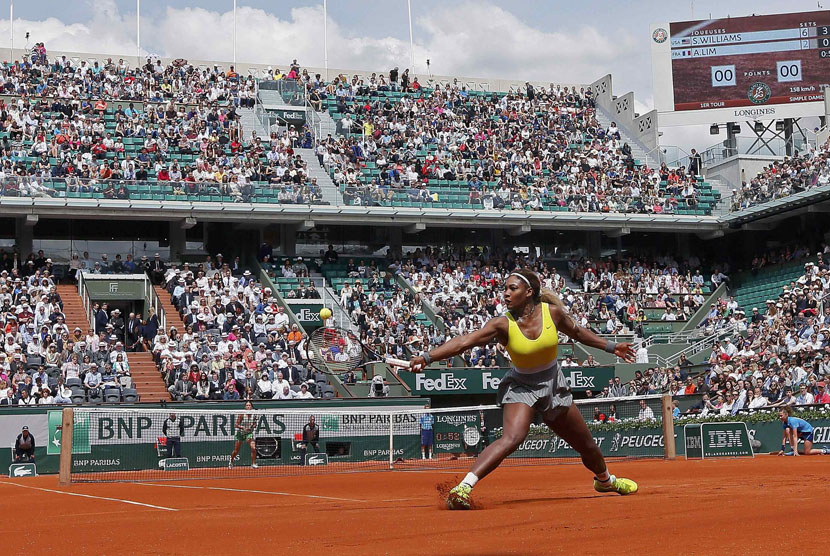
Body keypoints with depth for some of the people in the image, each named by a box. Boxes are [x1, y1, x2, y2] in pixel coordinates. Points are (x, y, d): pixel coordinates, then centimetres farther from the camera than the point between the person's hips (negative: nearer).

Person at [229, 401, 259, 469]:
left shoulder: (254, 414, -6)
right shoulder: (242, 414, -15)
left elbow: (255, 424, 5)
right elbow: (237, 425, -12)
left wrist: (252, 426, -16)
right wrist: (243, 427, -28)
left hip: (249, 433, 2)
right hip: (240, 433, -1)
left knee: (253, 448, -18)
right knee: (236, 451, 8)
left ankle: (253, 464, -3)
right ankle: (231, 462, 36)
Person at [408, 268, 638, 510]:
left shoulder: (552, 312, -13)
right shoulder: (502, 324, -22)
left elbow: (577, 332, 7)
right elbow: (464, 342, -33)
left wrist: (611, 347, 13)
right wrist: (426, 357, -45)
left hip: (554, 386, 4)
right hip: (521, 387, -4)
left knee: (587, 445, 17)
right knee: (511, 438, -32)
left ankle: (605, 480, 50)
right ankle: (463, 488, -35)